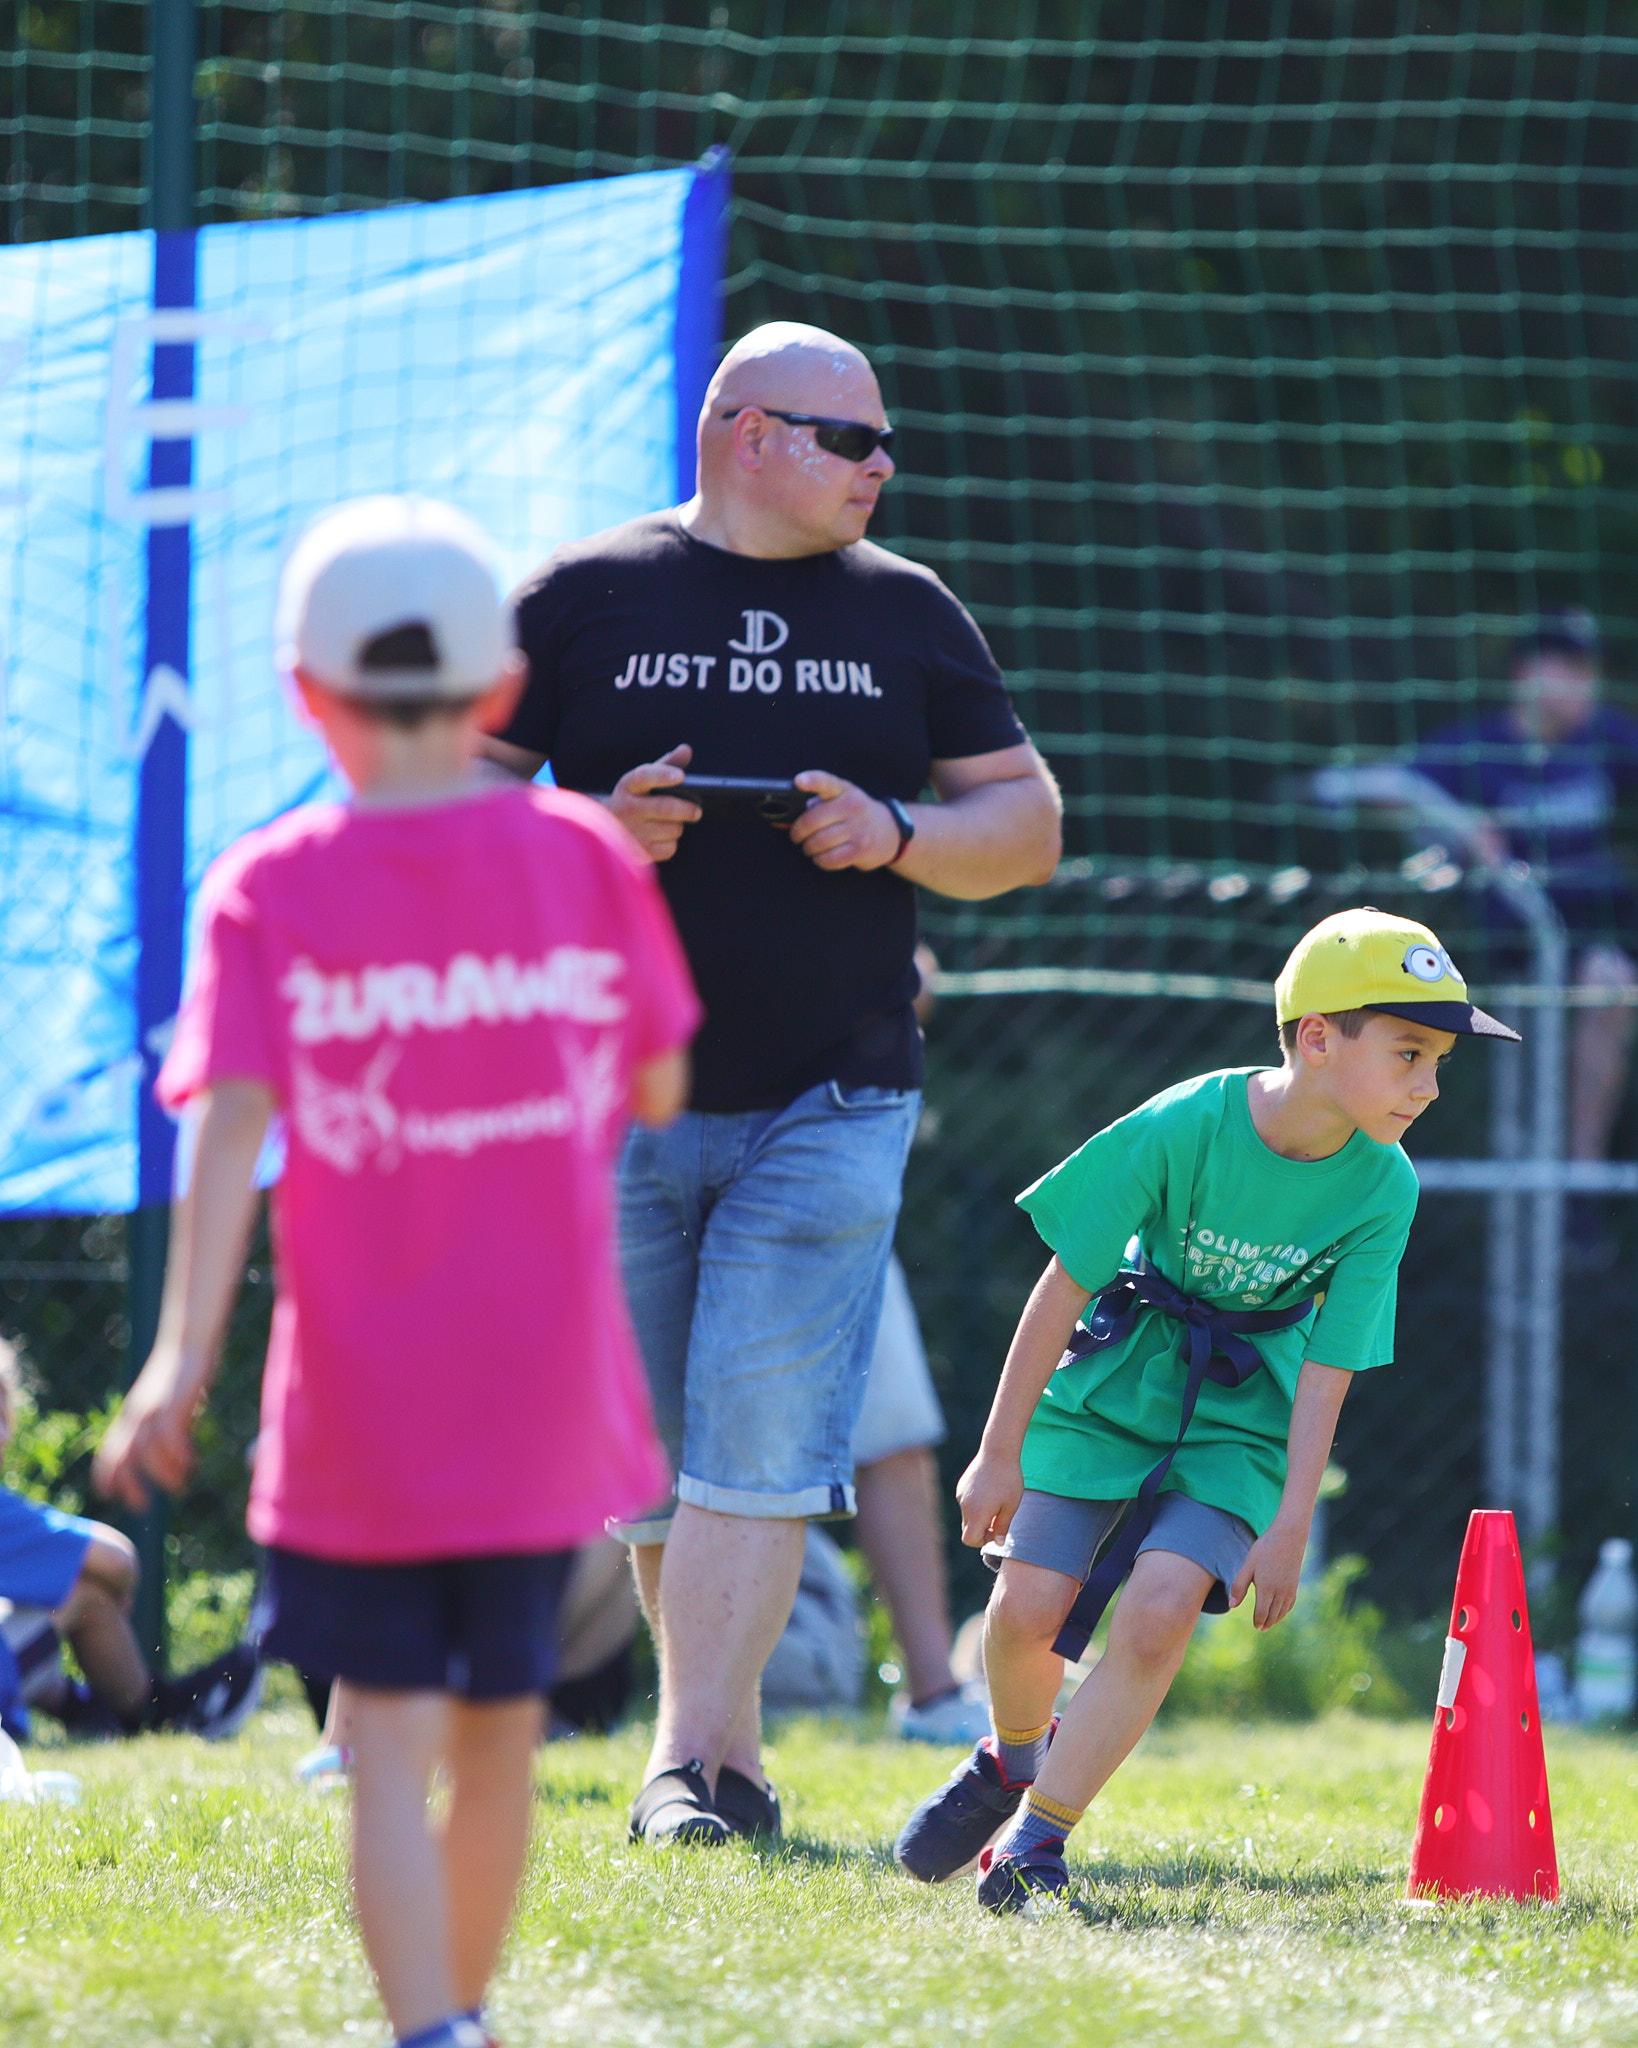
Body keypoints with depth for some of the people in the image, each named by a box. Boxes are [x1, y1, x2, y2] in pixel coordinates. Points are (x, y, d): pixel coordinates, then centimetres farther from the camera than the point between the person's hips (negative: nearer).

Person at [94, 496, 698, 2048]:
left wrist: (182, 1359, -16)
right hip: (546, 1389, 2)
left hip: (359, 1398, -2)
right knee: (501, 1721, 17)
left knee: (390, 1744, 0)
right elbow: (660, 1093, 6)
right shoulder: (588, 857, 0)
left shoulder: (270, 888, -6)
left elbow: (230, 1125, -14)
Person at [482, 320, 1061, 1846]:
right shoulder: (583, 598, 5)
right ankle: (734, 1759, 17)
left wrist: (896, 836, -6)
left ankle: (687, 1764, -15)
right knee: (651, 1460, 5)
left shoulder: (906, 612, 11)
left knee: (760, 1440, -13)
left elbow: (1028, 823, 13)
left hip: (828, 1104, 0)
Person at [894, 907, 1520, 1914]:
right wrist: (999, 1453, -9)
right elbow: (1065, 1286, -14)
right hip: (1115, 1379, -1)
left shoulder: (1382, 1189, -15)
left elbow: (1326, 1370, -9)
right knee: (1031, 1606, -10)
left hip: (1239, 1416, 1)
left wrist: (1289, 1531, -12)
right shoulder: (1183, 1127, -22)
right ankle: (1015, 1755, 24)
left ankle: (1034, 1844, -8)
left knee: (1160, 1614, -20)